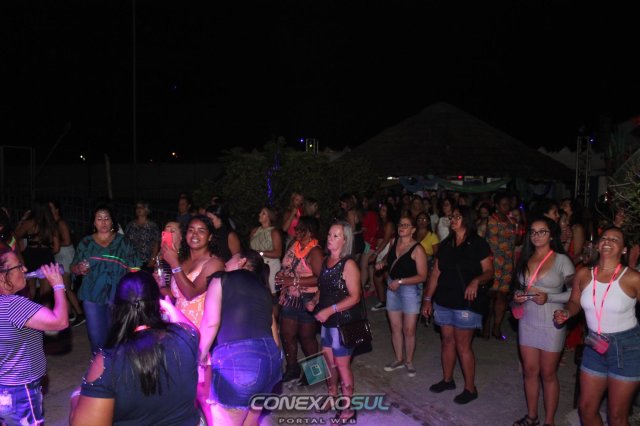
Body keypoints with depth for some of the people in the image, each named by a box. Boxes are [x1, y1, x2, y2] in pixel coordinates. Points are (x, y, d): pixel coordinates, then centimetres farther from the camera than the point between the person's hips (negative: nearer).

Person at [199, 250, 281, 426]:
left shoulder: (222, 279, 7)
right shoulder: (262, 288, 24)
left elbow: (211, 322, -5)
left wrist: (202, 355, 7)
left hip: (236, 357, -7)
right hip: (269, 356, 7)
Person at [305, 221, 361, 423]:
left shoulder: (349, 264, -16)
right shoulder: (326, 261, 6)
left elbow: (354, 297, -18)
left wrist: (330, 310, -23)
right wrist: (314, 301, -2)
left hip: (343, 321, -7)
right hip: (327, 321, 7)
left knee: (342, 364, 3)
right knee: (327, 361, 18)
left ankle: (348, 410, 17)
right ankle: (332, 397, 38)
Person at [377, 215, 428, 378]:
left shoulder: (417, 249, -16)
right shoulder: (394, 242, 2)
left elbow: (422, 276, -17)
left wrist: (400, 281, -22)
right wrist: (383, 263, 1)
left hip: (410, 289, -5)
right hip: (392, 287, 6)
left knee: (409, 330, 1)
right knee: (395, 327, 13)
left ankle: (409, 361, 21)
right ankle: (399, 359, 30)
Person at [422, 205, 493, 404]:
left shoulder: (478, 244, -7)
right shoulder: (445, 245, 9)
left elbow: (489, 272, -7)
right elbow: (436, 273, 11)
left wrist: (476, 281, -29)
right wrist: (428, 299, 11)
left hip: (465, 303, -5)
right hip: (443, 301, 5)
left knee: (463, 345, -1)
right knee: (447, 341, 14)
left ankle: (470, 388, 12)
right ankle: (447, 380, 30)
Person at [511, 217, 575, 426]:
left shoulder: (562, 260, -9)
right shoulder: (526, 260, 7)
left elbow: (574, 292, -10)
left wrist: (548, 298, -21)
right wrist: (518, 296, -3)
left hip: (551, 323, -4)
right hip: (527, 321, 5)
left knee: (548, 373, 7)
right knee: (529, 371, 12)